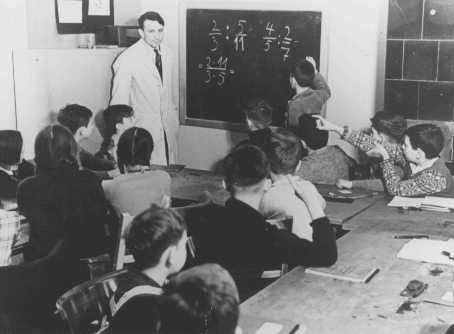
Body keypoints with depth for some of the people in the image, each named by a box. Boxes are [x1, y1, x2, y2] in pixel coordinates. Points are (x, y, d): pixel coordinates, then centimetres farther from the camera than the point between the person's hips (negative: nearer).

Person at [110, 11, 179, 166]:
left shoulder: (167, 53, 5)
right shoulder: (127, 59, -14)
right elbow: (119, 102, -9)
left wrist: (174, 117, 14)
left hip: (168, 128, 5)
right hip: (143, 129, -5)